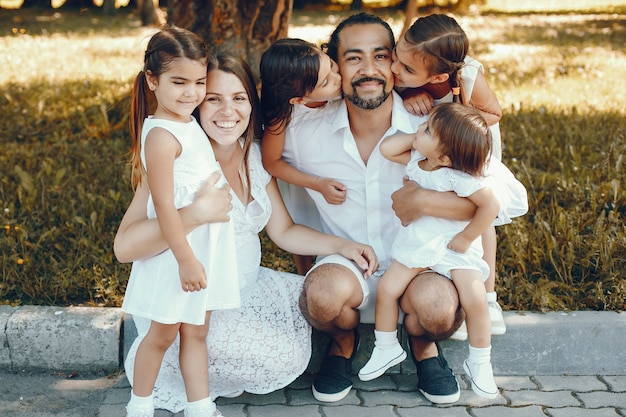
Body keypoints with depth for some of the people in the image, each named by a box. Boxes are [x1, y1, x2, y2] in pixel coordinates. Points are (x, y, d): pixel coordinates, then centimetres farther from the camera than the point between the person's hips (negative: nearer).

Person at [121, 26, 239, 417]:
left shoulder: (189, 123, 7)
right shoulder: (162, 136, -21)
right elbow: (164, 206, -22)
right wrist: (185, 259, -21)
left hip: (204, 247, 8)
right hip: (177, 249, -8)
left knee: (196, 332, 15)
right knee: (163, 334, 7)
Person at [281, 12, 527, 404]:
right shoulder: (305, 134, -10)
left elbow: (507, 196, -17)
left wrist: (424, 201, -27)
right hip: (345, 267, 1)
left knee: (438, 305, -34)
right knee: (325, 292, -34)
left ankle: (423, 344, 6)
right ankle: (343, 340, 5)